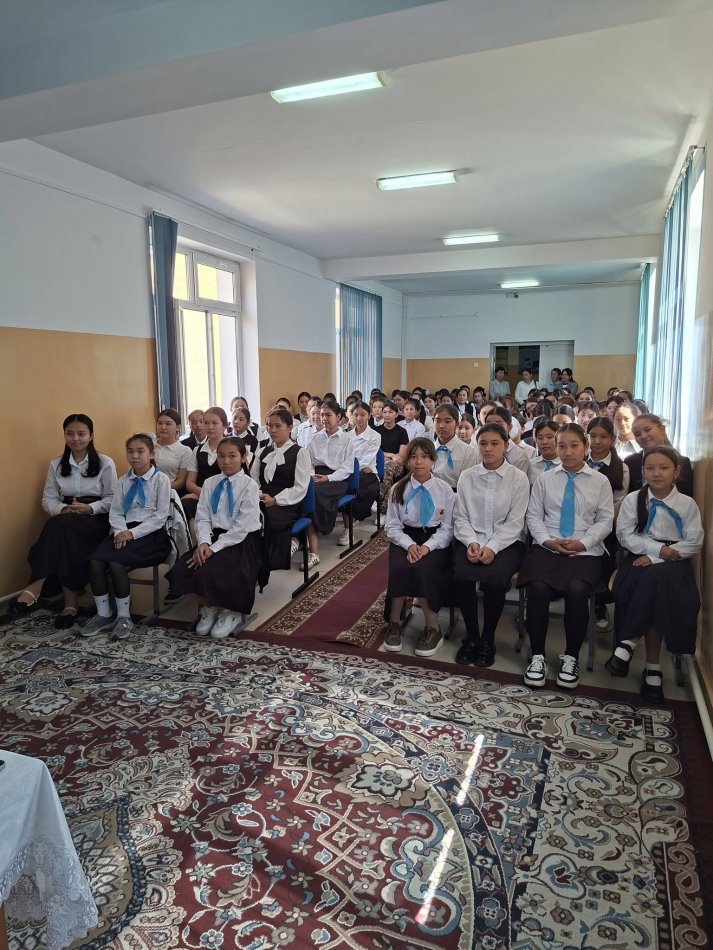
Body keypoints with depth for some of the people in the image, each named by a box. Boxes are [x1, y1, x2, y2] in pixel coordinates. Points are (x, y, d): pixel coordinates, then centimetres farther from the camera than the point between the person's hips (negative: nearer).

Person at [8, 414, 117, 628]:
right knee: (64, 540, -35)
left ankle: (35, 588, -38)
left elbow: (113, 498, -2)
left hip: (97, 519, -3)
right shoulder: (56, 465, 12)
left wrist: (89, 508, -19)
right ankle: (71, 602, -34)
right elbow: (48, 499, 10)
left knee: (60, 525, -36)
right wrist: (63, 509, -12)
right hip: (65, 522, 3)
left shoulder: (104, 463, 1)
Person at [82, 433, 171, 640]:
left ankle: (123, 617, -10)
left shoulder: (161, 479, -1)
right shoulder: (123, 481, 16)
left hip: (150, 533, -5)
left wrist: (132, 533, -15)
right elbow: (115, 512, 11)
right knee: (95, 560, -21)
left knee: (116, 563, -28)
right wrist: (121, 531, -10)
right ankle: (104, 614, -5)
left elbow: (160, 516, -8)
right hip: (124, 531, 5)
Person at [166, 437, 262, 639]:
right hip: (214, 538, 5)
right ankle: (209, 606, 10)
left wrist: (214, 548, -19)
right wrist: (203, 543, -16)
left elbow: (242, 527, -14)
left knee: (207, 575, -29)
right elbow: (203, 518, 4)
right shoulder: (210, 483, 9)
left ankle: (230, 611, 2)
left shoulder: (249, 486, -7)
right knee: (179, 572, -18)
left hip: (241, 542, -5)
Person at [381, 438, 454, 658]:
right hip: (405, 539, 1)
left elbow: (447, 528, -1)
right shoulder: (398, 489, 2)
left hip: (435, 541, -1)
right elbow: (392, 527, 2)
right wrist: (409, 545, -16)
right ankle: (394, 623, -14)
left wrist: (427, 547, -17)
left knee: (424, 568, -32)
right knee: (399, 567, -31)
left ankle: (433, 629, -15)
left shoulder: (445, 489, -1)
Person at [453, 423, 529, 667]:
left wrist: (492, 547, -18)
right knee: (462, 575, -28)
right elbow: (460, 517, 5)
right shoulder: (466, 477, 7)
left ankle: (488, 639, -7)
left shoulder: (519, 478, 0)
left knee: (494, 577, -31)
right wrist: (472, 543, -13)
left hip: (507, 542, -2)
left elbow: (514, 522, -5)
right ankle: (471, 636, -6)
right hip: (472, 539, 2)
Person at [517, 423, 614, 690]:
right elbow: (534, 515, 8)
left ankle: (571, 657, -8)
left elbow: (605, 520, 5)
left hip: (585, 550, -1)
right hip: (546, 547, 1)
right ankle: (537, 656, -10)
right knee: (538, 588, -29)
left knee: (577, 590, -31)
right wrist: (546, 540, -9)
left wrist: (583, 543, -10)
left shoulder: (600, 481, 9)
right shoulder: (544, 478, 12)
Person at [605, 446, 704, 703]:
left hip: (672, 562, -1)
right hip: (641, 559, 1)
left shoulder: (687, 504, 7)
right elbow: (625, 535, 1)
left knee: (654, 578, -35)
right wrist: (657, 548, -14)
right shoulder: (633, 499, 9)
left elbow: (694, 542, -1)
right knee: (652, 592, -31)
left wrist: (657, 557, -13)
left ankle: (629, 643, -23)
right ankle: (653, 667, -23)